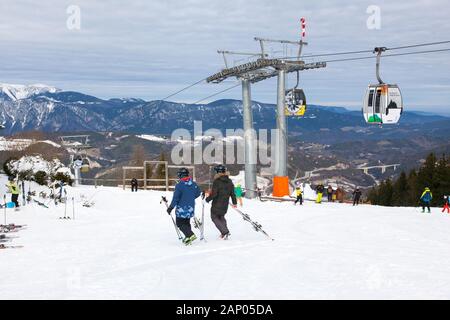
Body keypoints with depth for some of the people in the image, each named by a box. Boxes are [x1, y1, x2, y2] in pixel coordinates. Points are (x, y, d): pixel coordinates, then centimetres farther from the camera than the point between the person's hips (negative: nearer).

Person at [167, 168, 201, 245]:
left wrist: (171, 207, -8)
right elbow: (198, 193, 13)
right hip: (191, 208, 6)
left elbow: (175, 198, -17)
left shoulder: (179, 185, -18)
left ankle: (191, 235, -11)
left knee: (180, 223, 4)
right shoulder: (193, 184, -1)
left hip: (182, 208, -6)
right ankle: (188, 238, 20)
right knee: (187, 222, 20)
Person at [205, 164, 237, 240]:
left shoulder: (217, 181, -18)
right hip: (225, 205, 6)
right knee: (221, 217, 25)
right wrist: (234, 202, 18)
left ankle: (225, 231, -6)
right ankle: (224, 232, 17)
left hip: (217, 204, -6)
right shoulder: (229, 181, 2)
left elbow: (214, 194, -20)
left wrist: (208, 199, -5)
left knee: (214, 217, 8)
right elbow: (232, 193, 8)